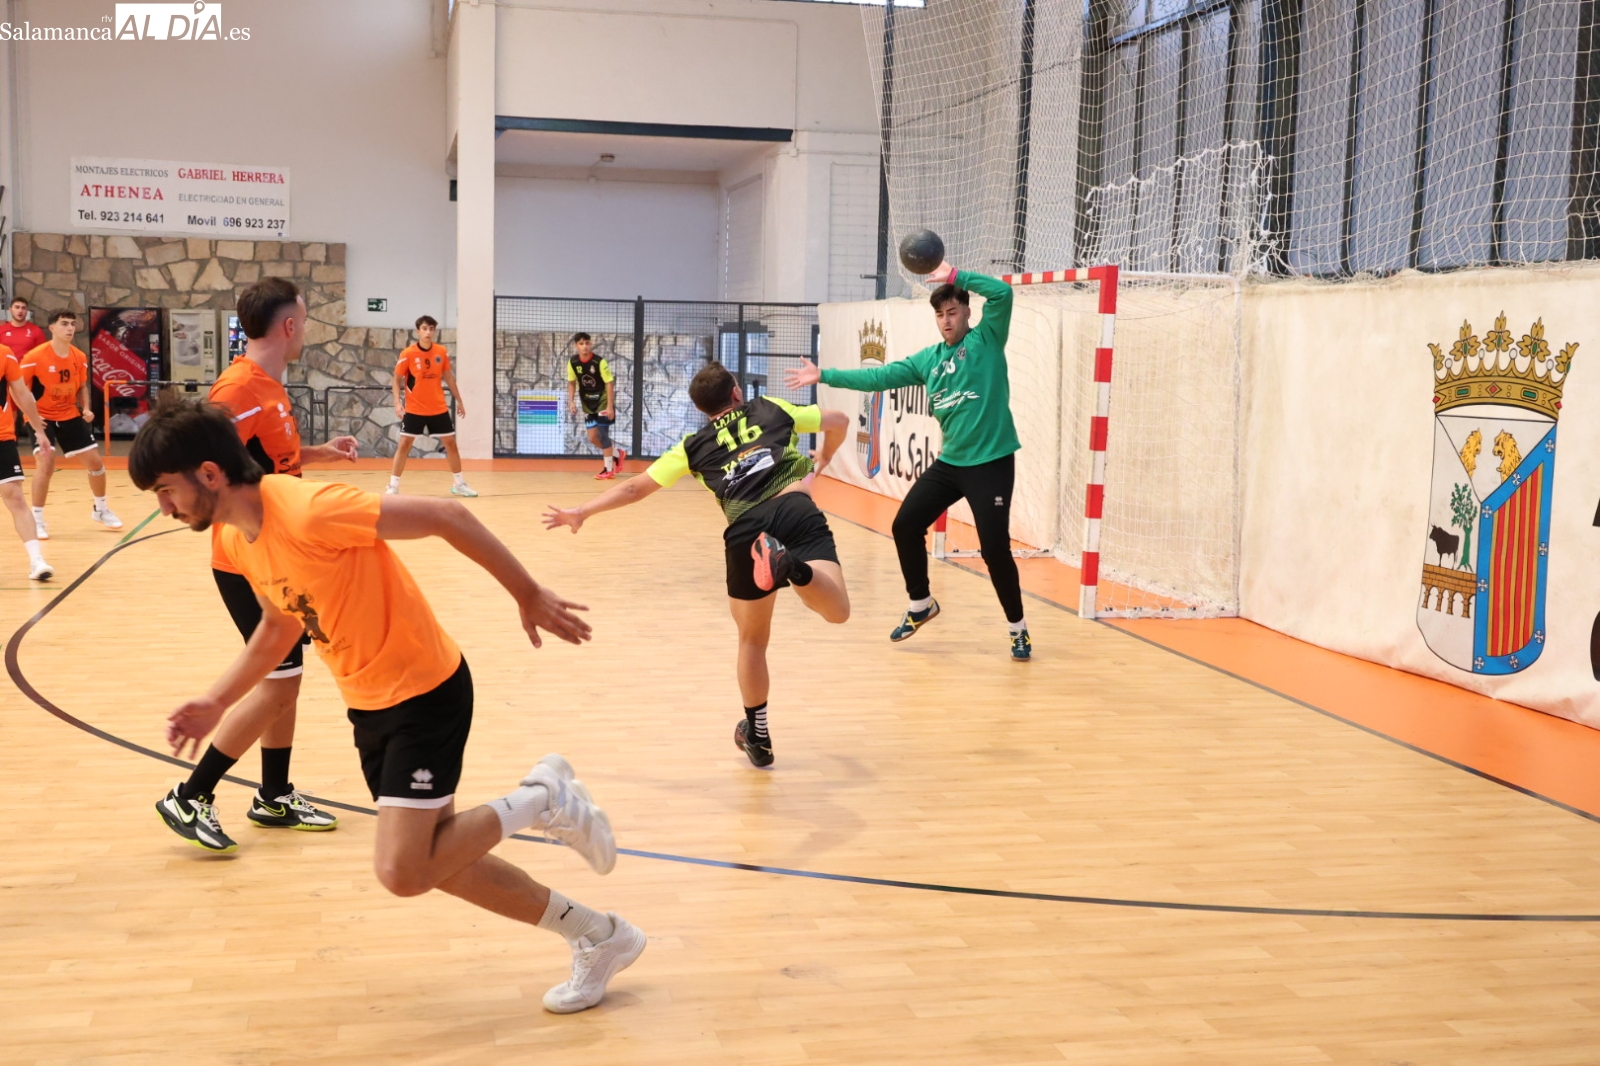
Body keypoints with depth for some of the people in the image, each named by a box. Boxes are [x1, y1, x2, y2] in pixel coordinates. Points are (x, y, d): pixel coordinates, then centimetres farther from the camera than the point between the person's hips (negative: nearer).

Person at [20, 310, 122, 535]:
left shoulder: (80, 357, -4)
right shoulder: (35, 357, -20)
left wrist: (86, 409, -4)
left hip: (70, 416, 5)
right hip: (42, 417, -5)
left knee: (95, 461, 5)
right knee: (47, 461, -22)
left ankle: (101, 510, 29)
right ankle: (37, 519, -8)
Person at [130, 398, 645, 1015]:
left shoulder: (308, 512, -28)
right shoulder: (232, 537, 0)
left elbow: (447, 517, -25)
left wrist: (528, 595, -18)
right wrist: (215, 703, 10)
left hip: (425, 692, -9)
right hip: (367, 704, 9)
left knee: (402, 873, -14)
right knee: (431, 861, 13)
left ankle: (541, 799, 9)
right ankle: (599, 938, 27)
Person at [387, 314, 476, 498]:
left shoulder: (442, 352, -2)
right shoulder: (408, 354, -12)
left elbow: (448, 377, 11)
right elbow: (397, 379, -4)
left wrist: (459, 401, 13)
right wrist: (397, 402, -16)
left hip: (439, 409, 3)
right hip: (414, 409, -3)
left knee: (451, 443, 7)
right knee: (404, 444, -5)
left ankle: (459, 484, 21)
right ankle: (393, 486, 1)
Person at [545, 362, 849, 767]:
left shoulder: (695, 445, 25)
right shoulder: (771, 410, 26)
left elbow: (635, 488, 25)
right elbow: (840, 421, 30)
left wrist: (580, 513, 34)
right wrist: (818, 465, 46)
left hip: (746, 532, 1)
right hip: (797, 510, -1)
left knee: (752, 639, 19)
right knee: (837, 611, -15)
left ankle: (757, 737, 29)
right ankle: (793, 566, -44)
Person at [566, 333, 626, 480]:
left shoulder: (599, 361, -21)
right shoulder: (572, 362, -7)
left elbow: (609, 383, -17)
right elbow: (571, 383, 7)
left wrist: (610, 406, -21)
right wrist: (571, 401, -5)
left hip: (603, 401, -5)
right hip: (588, 404, 5)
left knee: (602, 433, -9)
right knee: (593, 438, 5)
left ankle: (609, 469, 3)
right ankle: (617, 454, 29)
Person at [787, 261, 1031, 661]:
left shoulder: (986, 340, -4)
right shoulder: (928, 358, 9)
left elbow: (1002, 293, -18)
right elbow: (880, 376, 7)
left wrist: (954, 275, -19)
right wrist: (825, 376, 4)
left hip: (991, 463, -6)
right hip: (949, 462, 6)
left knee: (995, 548, -8)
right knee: (906, 526, 5)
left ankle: (1017, 628, 11)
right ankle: (921, 604, 26)